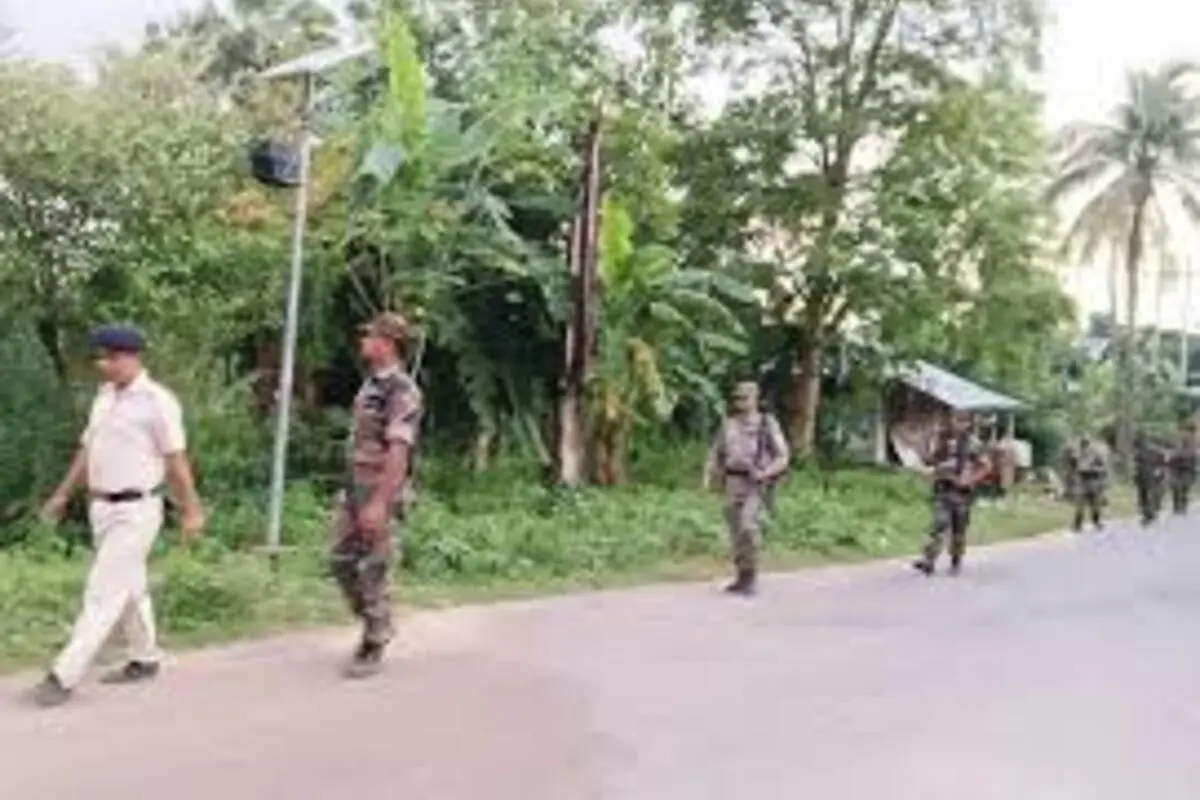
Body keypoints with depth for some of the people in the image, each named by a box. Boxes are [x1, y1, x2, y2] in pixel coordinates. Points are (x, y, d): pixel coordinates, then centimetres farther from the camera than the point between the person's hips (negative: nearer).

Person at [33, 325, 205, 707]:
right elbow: (88, 449, 17)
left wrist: (191, 510, -9)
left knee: (103, 592, -7)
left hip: (135, 511, -8)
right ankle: (144, 660, 30)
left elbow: (176, 460, -12)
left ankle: (64, 676, -5)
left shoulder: (157, 401, -14)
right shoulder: (104, 396, 9)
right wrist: (63, 495, 18)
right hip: (101, 507, 8)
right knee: (129, 586, 17)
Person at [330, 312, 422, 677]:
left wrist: (380, 502, -28)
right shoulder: (371, 384, 12)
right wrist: (350, 490, 19)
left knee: (373, 570, -1)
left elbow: (398, 451, -24)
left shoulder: (401, 391, -17)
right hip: (353, 489, 9)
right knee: (342, 561, 12)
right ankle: (374, 624, 29)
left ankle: (374, 646, 12)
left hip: (380, 494, -9)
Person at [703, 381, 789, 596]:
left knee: (748, 529, -19)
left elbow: (782, 458, -4)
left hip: (754, 484, -5)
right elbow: (716, 453, 17)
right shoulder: (728, 424, 10)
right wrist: (709, 475, 0)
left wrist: (765, 473, -21)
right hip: (731, 484, 5)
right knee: (736, 532, 7)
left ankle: (751, 578, -8)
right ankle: (742, 577, 17)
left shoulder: (768, 424, -3)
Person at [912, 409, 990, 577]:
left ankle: (956, 562, 20)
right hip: (942, 488, 1)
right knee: (940, 524, -11)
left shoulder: (972, 443, 0)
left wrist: (970, 480, -10)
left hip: (962, 490, 0)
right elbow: (928, 461, 8)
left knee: (959, 528, 7)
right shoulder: (939, 439, 6)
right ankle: (929, 560, -14)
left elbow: (984, 466, 3)